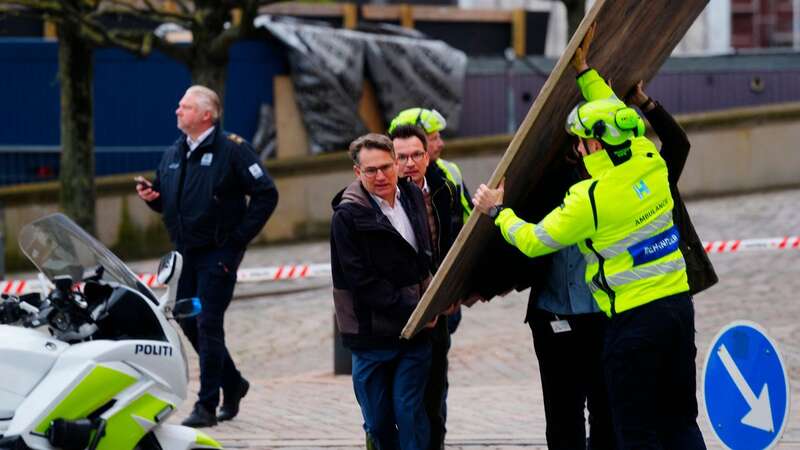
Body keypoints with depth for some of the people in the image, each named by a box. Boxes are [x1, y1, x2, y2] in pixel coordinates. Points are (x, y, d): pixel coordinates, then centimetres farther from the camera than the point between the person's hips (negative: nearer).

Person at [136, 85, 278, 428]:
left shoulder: (232, 150, -8)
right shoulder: (173, 155, 13)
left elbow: (266, 194, -9)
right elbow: (166, 201, 22)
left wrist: (239, 236, -11)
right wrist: (150, 196, -2)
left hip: (218, 254, -7)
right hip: (184, 254, 7)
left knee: (208, 325, -9)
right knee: (189, 323, 10)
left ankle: (207, 406, -5)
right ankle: (232, 383, 30)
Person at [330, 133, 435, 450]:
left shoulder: (412, 197, 7)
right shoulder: (348, 216, -10)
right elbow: (361, 280, -14)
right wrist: (410, 310, -17)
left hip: (416, 329, 3)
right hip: (371, 334, -3)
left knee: (410, 412, -4)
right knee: (378, 421, 5)